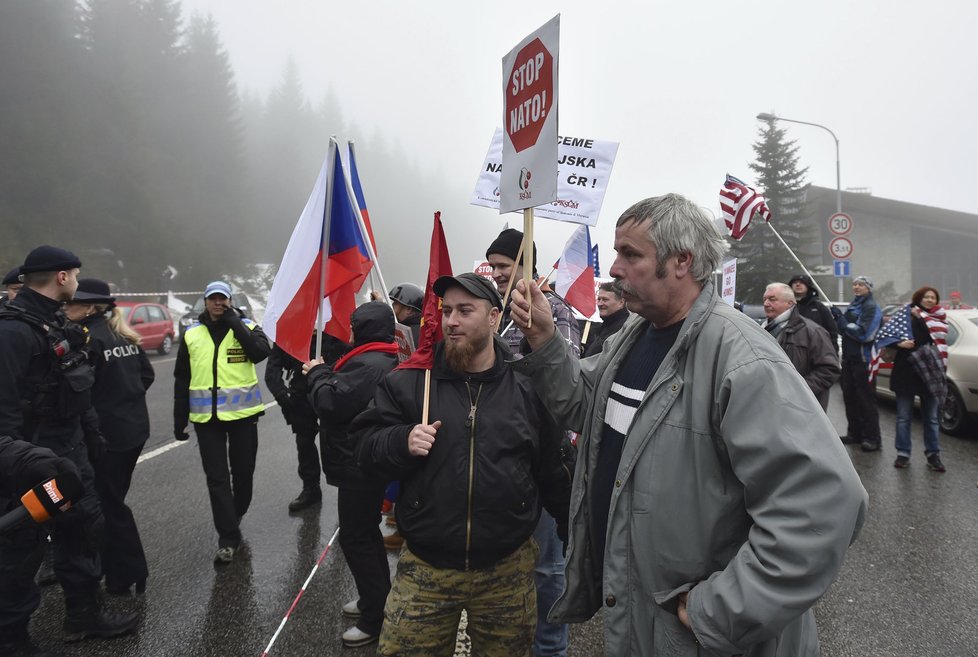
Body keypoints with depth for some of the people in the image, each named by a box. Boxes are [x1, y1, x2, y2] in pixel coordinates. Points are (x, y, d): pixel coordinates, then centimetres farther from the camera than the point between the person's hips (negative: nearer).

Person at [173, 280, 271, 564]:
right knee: (217, 478, 0)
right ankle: (228, 538, 6)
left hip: (241, 413, -1)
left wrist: (234, 323, -17)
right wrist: (179, 419, 8)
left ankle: (235, 517, 34)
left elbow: (261, 352, -21)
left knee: (243, 471, 10)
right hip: (206, 416, 1)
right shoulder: (192, 334, 6)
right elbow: (181, 380, 10)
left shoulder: (246, 326, 0)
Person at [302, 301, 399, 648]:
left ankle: (376, 618, 10)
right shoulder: (384, 360, 11)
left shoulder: (368, 364, -24)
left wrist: (317, 373, -9)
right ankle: (379, 598, 36)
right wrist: (325, 373, -1)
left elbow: (331, 403, -25)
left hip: (359, 466, -11)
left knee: (356, 538, 0)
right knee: (367, 532, 22)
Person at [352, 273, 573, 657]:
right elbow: (364, 443, -1)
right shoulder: (409, 381, -3)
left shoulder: (528, 387, -3)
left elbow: (554, 471, 5)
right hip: (424, 568, 0)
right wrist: (403, 441, -21)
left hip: (508, 571, 0)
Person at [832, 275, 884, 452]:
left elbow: (864, 334, -18)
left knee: (866, 400, -5)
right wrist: (838, 318, -1)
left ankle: (872, 438, 1)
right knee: (850, 397, 12)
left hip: (863, 360, -8)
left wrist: (841, 320, -17)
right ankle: (855, 433, 22)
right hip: (849, 358, 8)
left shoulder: (872, 308, -8)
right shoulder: (852, 306, 16)